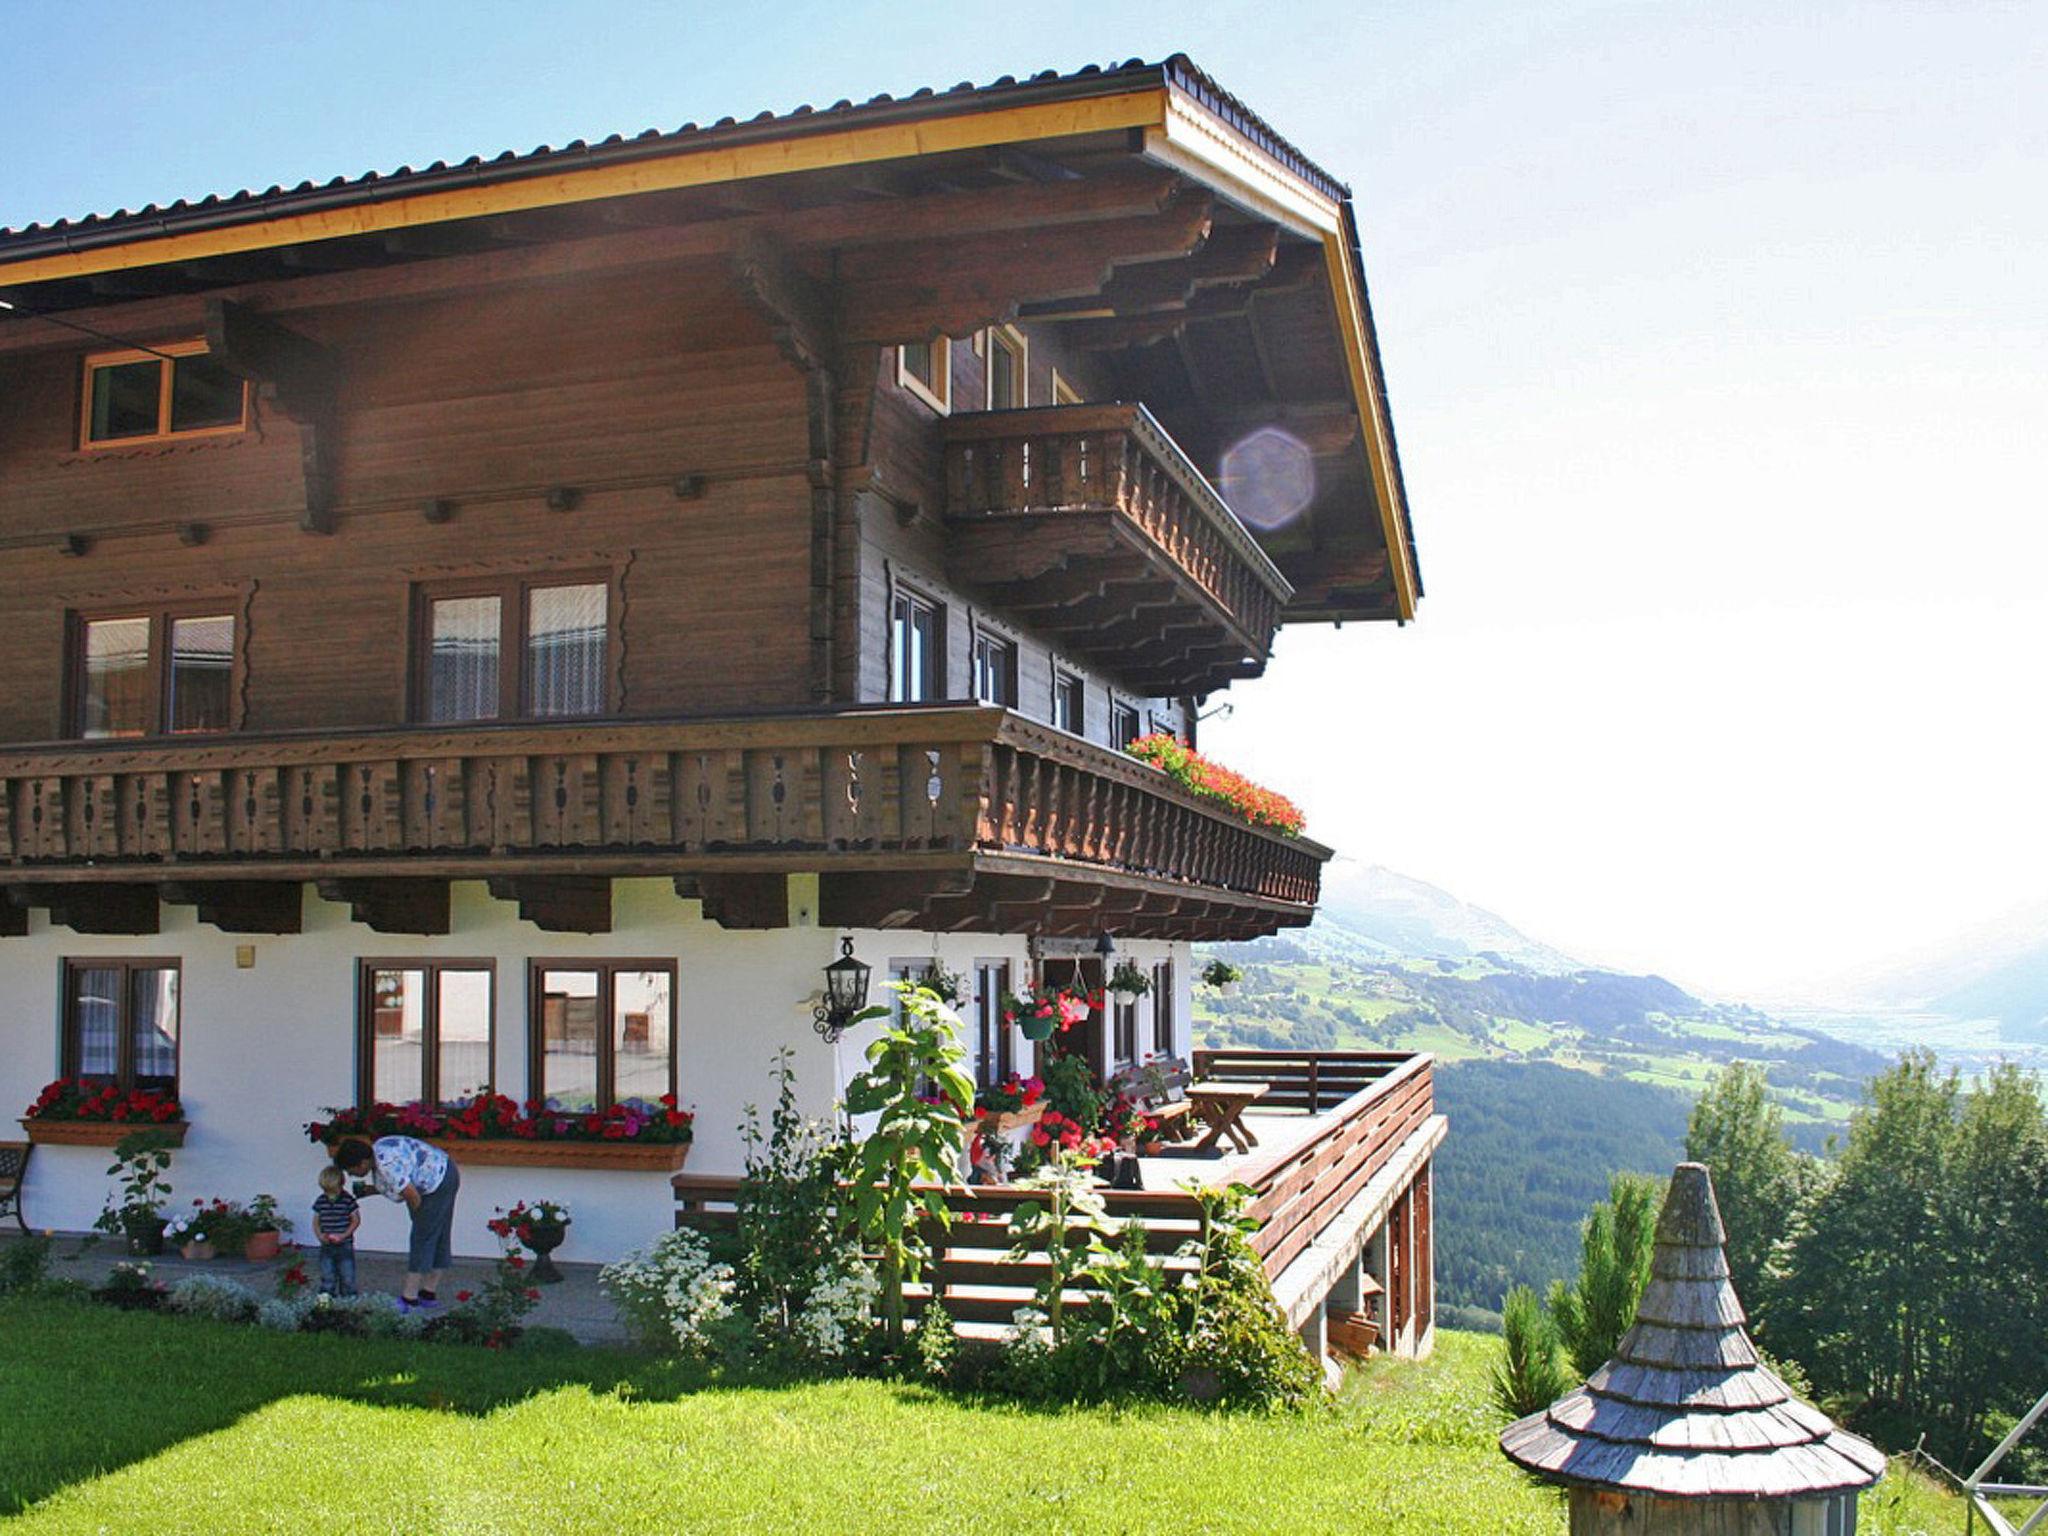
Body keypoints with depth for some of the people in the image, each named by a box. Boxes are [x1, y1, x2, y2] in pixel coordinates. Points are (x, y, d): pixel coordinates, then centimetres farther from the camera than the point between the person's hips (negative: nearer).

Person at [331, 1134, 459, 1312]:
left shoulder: (386, 1166, -27)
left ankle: (409, 1299, 0)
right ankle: (428, 1295, 21)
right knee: (436, 1239, 14)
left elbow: (413, 1196, -23)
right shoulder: (378, 1150, 3)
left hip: (439, 1182, -10)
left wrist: (417, 1216, -3)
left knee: (422, 1239, -5)